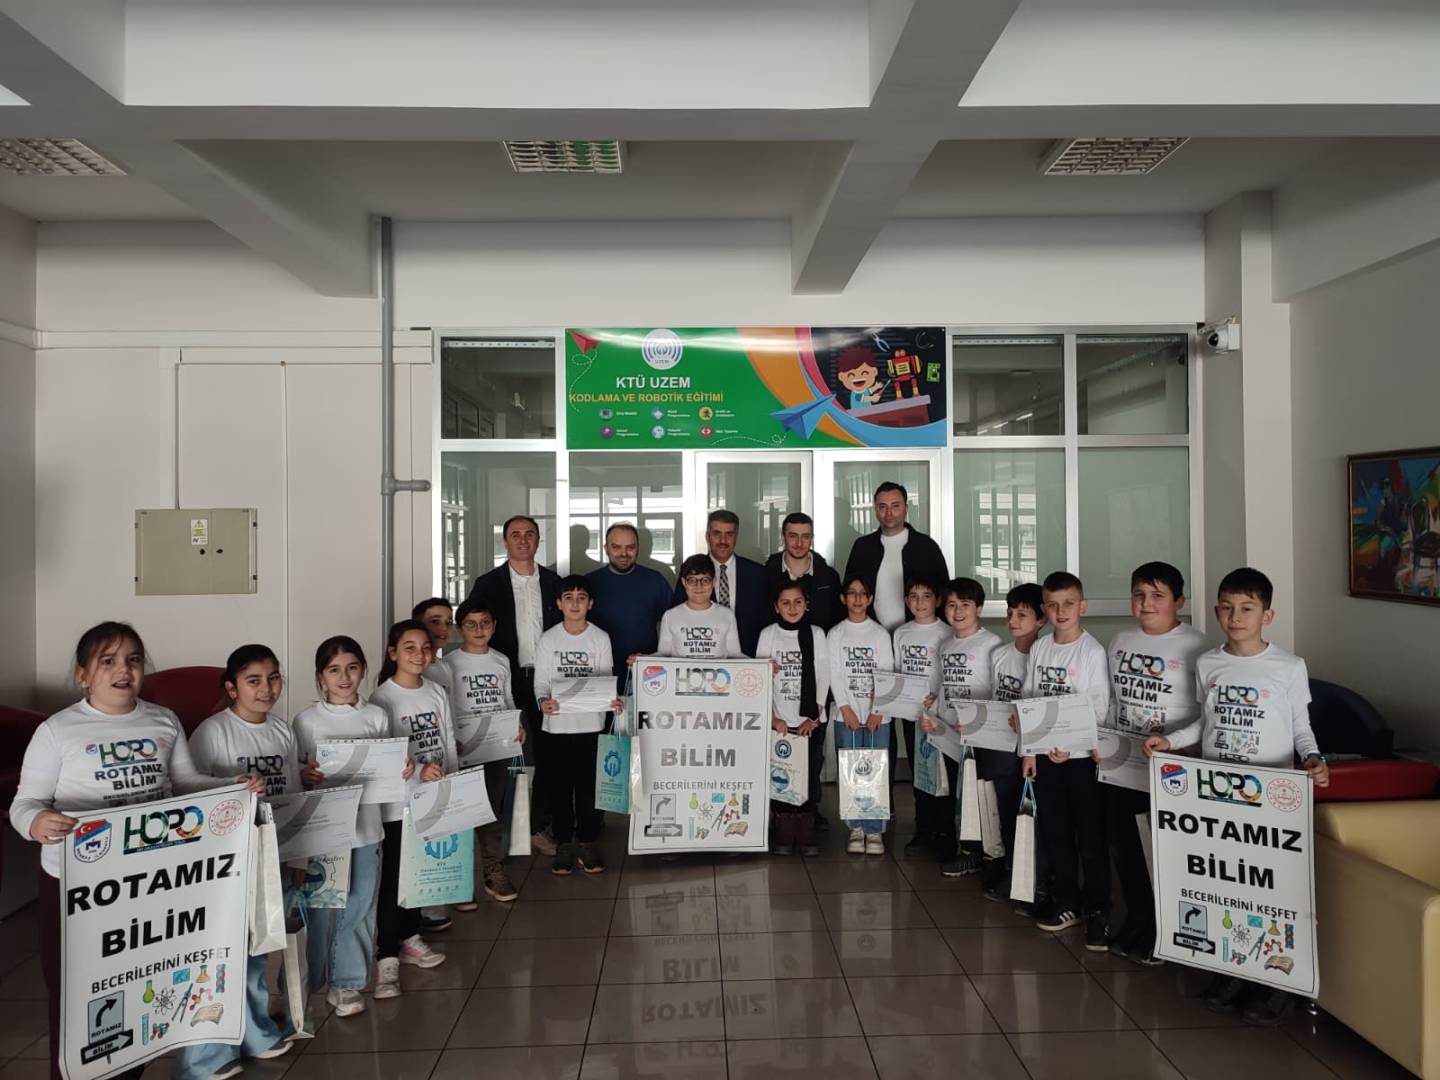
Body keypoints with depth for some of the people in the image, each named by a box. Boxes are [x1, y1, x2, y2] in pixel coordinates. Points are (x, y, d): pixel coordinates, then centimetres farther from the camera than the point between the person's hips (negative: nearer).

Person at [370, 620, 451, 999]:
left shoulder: (437, 694, 5)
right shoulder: (382, 698, -11)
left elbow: (450, 744, 9)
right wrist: (419, 771, -26)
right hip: (398, 801, -5)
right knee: (392, 877, -1)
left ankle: (409, 938, 30)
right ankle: (387, 956, 5)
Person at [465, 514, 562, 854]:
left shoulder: (552, 581, 8)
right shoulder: (488, 584, 1)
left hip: (545, 679, 2)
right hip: (506, 681, -2)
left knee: (544, 754, 5)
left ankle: (540, 825, 16)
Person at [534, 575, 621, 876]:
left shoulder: (600, 638, 0)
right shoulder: (548, 639, 0)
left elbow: (606, 679, 0)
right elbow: (541, 681, 0)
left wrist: (612, 701, -20)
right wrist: (543, 701, -21)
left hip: (591, 723, 0)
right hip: (557, 724, 0)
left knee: (589, 784, 5)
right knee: (559, 785, 7)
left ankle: (587, 843, 18)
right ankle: (563, 843, 20)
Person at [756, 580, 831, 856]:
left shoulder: (816, 634, 2)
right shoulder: (768, 635, 0)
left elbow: (823, 679, 0)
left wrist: (813, 718, -6)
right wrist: (772, 719, -8)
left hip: (811, 721, 1)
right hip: (779, 721, 0)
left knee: (809, 776, 2)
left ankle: (806, 835, 12)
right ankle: (783, 836, 10)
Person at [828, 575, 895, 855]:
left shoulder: (880, 634, 5)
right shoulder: (836, 634, 5)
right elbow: (834, 675, 0)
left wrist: (877, 711, -8)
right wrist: (846, 709, -9)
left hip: (877, 714, 0)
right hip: (846, 714, 0)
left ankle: (874, 830, 5)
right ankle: (856, 828, 10)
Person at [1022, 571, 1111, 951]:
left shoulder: (1093, 651, -8)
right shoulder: (1039, 649, 6)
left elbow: (1100, 710, -10)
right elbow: (1028, 704, 10)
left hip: (1081, 754, -5)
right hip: (1044, 753, 5)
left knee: (1090, 835, 1)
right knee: (1053, 832, 12)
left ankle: (1097, 912, 12)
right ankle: (1066, 903, 25)